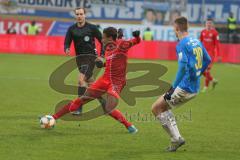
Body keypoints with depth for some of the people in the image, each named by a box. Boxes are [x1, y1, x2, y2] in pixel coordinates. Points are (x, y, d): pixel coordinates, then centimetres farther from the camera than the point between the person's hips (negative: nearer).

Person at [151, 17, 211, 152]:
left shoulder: (181, 45, -15)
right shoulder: (197, 42, 11)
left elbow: (183, 67, -25)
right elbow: (208, 60, 23)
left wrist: (173, 88, -22)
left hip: (185, 88, -9)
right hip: (195, 88, 9)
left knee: (156, 108, 2)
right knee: (164, 107, 22)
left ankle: (176, 139, -1)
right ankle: (176, 139, 15)